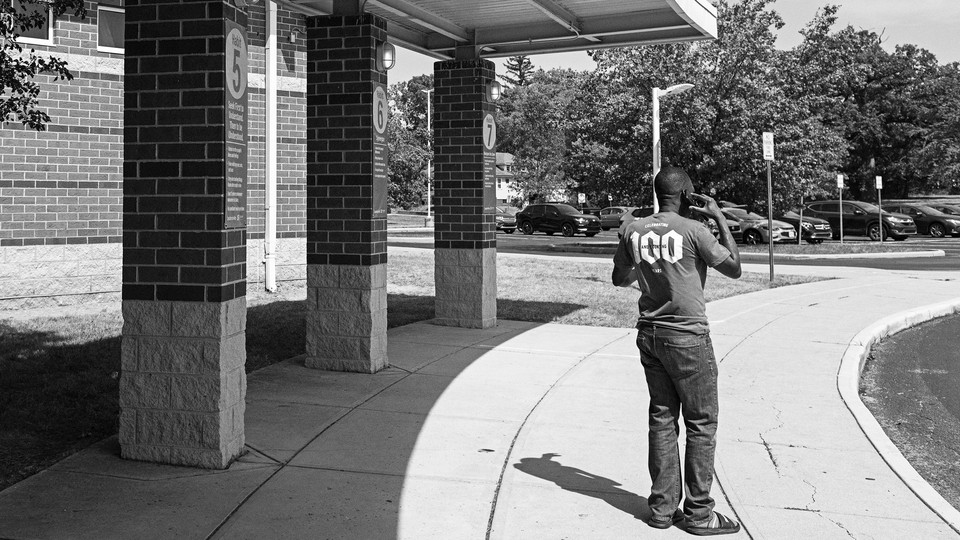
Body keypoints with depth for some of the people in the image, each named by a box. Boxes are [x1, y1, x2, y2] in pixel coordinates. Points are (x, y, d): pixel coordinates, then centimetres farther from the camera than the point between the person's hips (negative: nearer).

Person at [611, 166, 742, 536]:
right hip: (688, 337, -6)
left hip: (649, 334, 6)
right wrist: (720, 219, 2)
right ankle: (698, 513, 8)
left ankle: (662, 508, 16)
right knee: (701, 423, 3)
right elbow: (734, 269, -1)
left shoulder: (634, 231, 4)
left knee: (662, 419, 12)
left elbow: (620, 279, 16)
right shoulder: (693, 230, -11)